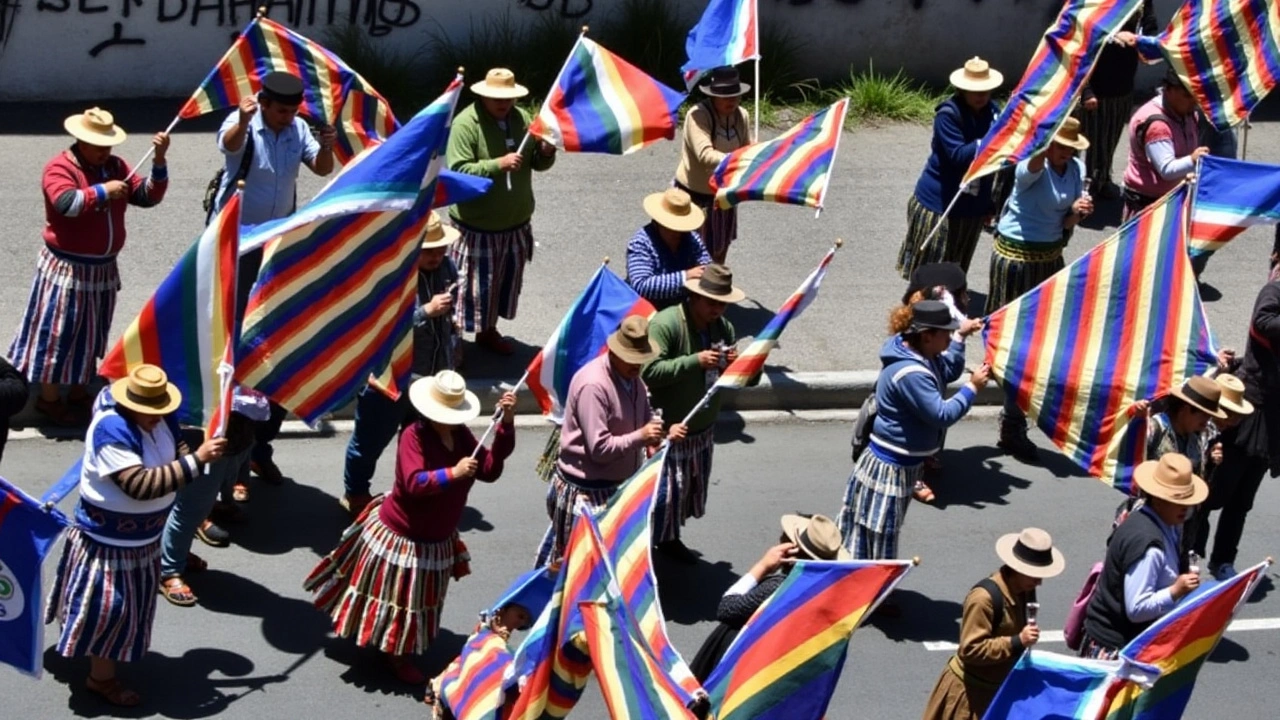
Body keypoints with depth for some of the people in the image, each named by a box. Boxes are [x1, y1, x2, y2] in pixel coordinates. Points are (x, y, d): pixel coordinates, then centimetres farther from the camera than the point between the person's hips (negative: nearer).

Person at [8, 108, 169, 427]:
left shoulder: (115, 166, 6)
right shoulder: (60, 167, -15)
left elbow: (148, 196, 1)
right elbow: (66, 203, -33)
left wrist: (159, 162, -12)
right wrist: (102, 191, -25)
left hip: (102, 268, 7)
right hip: (66, 267, -7)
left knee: (90, 334, 16)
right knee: (58, 332, 1)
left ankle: (79, 392, 30)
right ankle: (49, 397, 12)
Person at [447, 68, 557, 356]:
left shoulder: (522, 118, 3)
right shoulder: (466, 123, -17)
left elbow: (538, 163, 12)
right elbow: (458, 170, -25)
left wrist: (546, 153, -12)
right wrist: (498, 164, -32)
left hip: (515, 222, 6)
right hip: (477, 225, -6)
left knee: (504, 280, 18)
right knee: (472, 283, -1)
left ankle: (488, 331, 35)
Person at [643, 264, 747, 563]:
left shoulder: (723, 327, 4)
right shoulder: (665, 323, -20)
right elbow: (649, 372, -29)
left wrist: (736, 363, -12)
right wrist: (695, 361, -32)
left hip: (704, 427, 8)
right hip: (669, 428, -8)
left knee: (693, 488, 19)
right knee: (666, 490, -3)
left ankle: (669, 539, 37)